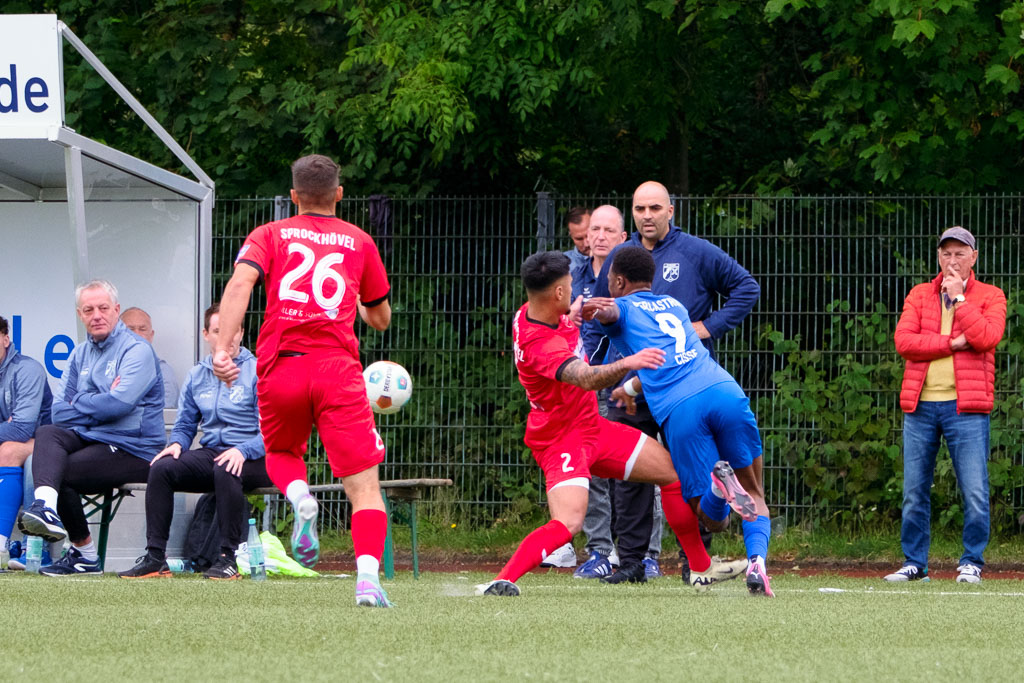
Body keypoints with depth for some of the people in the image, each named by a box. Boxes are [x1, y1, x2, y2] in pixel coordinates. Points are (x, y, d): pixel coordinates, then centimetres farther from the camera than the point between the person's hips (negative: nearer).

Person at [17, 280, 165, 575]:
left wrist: (78, 405, -5)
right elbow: (59, 410, 8)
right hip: (87, 439, 6)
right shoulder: (80, 354, 17)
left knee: (61, 472, -23)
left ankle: (84, 554, -9)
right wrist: (96, 406, -9)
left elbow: (119, 404, -20)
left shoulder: (137, 350, -5)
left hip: (131, 449, -6)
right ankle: (45, 504, -48)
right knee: (46, 434, -23)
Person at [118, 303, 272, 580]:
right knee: (161, 468, -21)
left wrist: (244, 451, -26)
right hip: (210, 452, 5)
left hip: (252, 459, -5)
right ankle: (155, 557, -19)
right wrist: (176, 444, -4)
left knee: (225, 470, -39)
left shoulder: (257, 371, -3)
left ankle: (228, 558, -31)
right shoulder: (197, 376, 15)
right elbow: (184, 425, 20)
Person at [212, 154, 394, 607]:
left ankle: (298, 495, -5)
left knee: (281, 455, 29)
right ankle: (368, 578, -23)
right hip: (337, 366, -1)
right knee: (364, 486, -2)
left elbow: (240, 282, -7)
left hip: (280, 368, 1)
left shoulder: (269, 235, 14)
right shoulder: (359, 242, 17)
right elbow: (380, 319, 26)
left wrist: (222, 350, -14)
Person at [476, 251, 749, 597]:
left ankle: (701, 568, 26)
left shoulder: (531, 310, -3)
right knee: (568, 523, -30)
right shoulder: (541, 345, -33)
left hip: (592, 426, 10)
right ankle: (501, 582, -24)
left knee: (673, 472, 14)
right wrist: (626, 364, -63)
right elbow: (587, 378, -50)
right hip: (561, 440, -10)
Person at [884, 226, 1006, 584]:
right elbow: (903, 341, -2)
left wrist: (958, 298, -7)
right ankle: (914, 563, 14)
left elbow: (987, 337, -13)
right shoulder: (919, 295, 13)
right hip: (920, 405, 3)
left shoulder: (990, 297, 7)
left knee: (974, 492, -6)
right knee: (914, 491, 5)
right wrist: (953, 343, -9)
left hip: (965, 406, -3)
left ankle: (972, 563, 5)